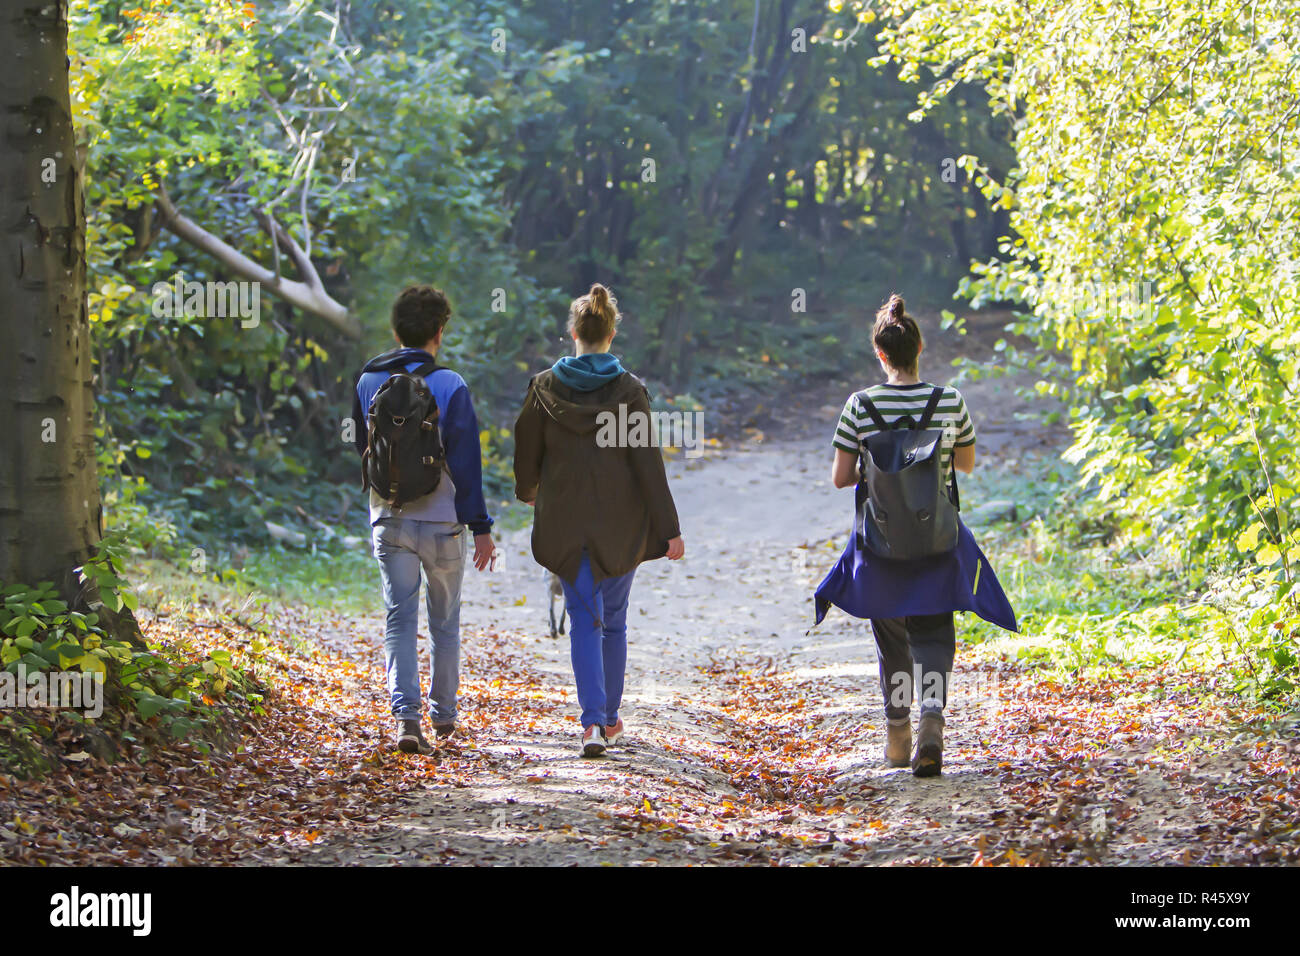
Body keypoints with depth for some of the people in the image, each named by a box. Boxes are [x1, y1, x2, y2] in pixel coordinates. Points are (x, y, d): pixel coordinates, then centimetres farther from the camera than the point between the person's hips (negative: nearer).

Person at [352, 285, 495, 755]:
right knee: (444, 620, 14)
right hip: (442, 521, -2)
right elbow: (466, 463, -10)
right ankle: (443, 712, 25)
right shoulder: (450, 386, -10)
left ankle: (406, 714, -16)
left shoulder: (368, 382, 2)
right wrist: (480, 526, -5)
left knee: (400, 619, 1)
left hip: (388, 519, 2)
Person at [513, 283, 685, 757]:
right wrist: (669, 529, -7)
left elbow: (526, 452, 6)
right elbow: (648, 463, -10)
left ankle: (592, 722, -15)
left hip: (565, 523, 0)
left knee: (584, 621, 2)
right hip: (620, 524, 0)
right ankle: (610, 719, 25)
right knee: (614, 620, 16)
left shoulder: (545, 387, -4)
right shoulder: (628, 389, -9)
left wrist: (528, 490, 29)